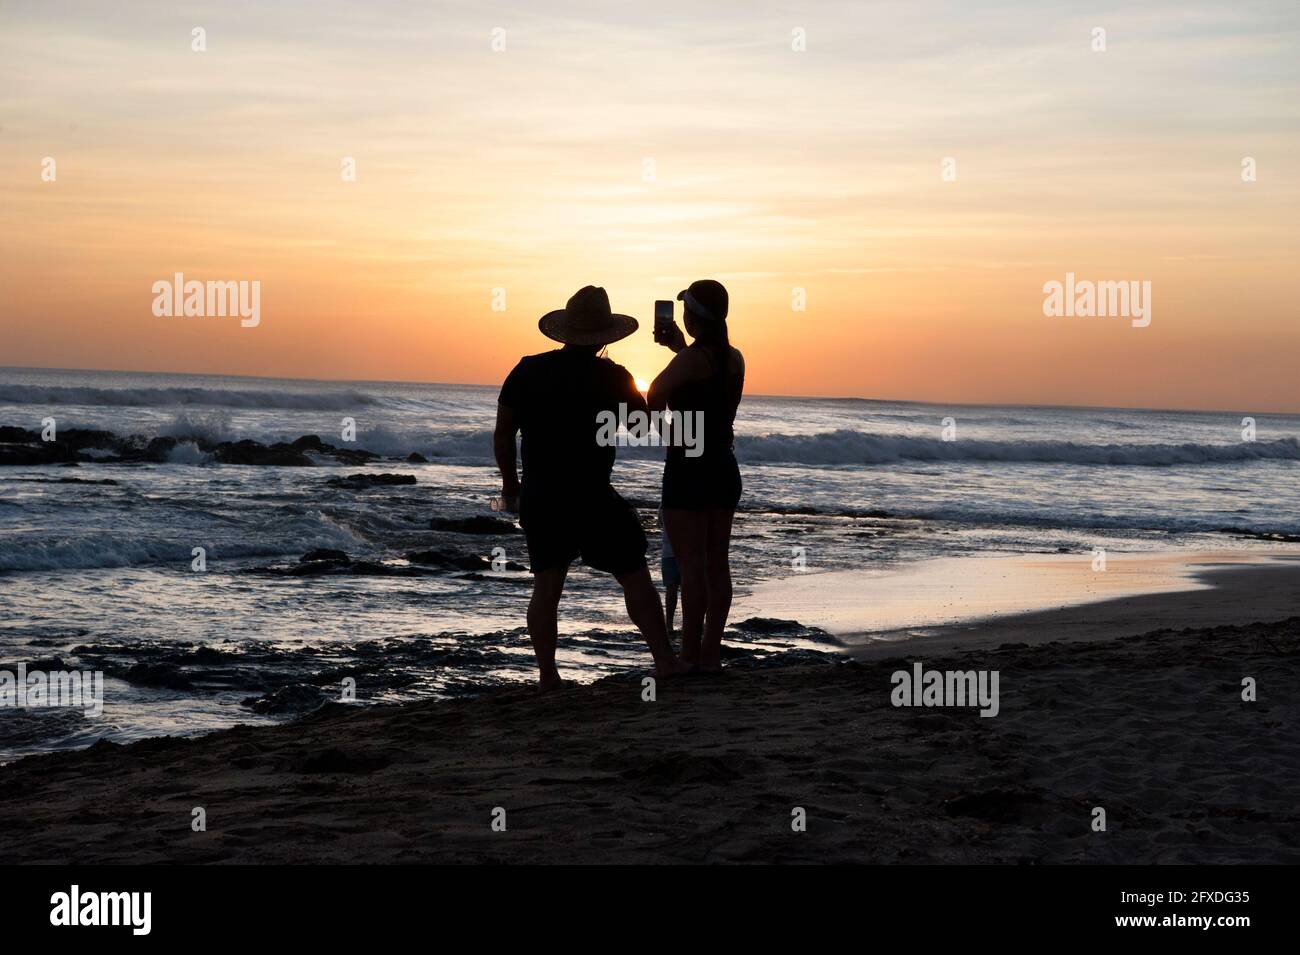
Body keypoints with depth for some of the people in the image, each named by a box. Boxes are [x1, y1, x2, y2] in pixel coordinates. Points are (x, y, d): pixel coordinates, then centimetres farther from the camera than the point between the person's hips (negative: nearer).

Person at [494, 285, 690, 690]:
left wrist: (510, 483, 18)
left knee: (546, 585, 9)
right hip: (593, 497, -4)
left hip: (538, 497, 4)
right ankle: (664, 661, 3)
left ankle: (547, 675, 6)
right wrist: (625, 389, 19)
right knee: (635, 577, 5)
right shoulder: (611, 377, -8)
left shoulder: (527, 371, 2)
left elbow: (502, 434, 6)